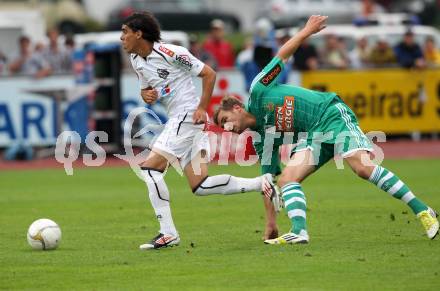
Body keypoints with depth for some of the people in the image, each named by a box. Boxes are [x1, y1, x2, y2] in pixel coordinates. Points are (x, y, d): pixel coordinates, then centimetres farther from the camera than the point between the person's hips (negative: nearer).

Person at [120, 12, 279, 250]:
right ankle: (261, 183, 10)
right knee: (200, 187, 4)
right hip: (177, 120, 9)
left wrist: (202, 108, -16)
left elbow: (209, 74, -10)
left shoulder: (170, 53, -14)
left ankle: (167, 233, -12)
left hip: (188, 116, -9)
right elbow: (145, 89, 22)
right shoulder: (136, 60, 10)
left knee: (150, 168, -14)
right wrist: (146, 95, -2)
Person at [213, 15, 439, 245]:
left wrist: (307, 31, -5)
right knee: (287, 179, -14)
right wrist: (270, 224, 5)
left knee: (363, 167, -24)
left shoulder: (258, 91, -1)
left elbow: (283, 54, 3)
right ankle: (299, 232, -30)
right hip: (312, 136, 7)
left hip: (331, 114, -7)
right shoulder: (261, 141, 11)